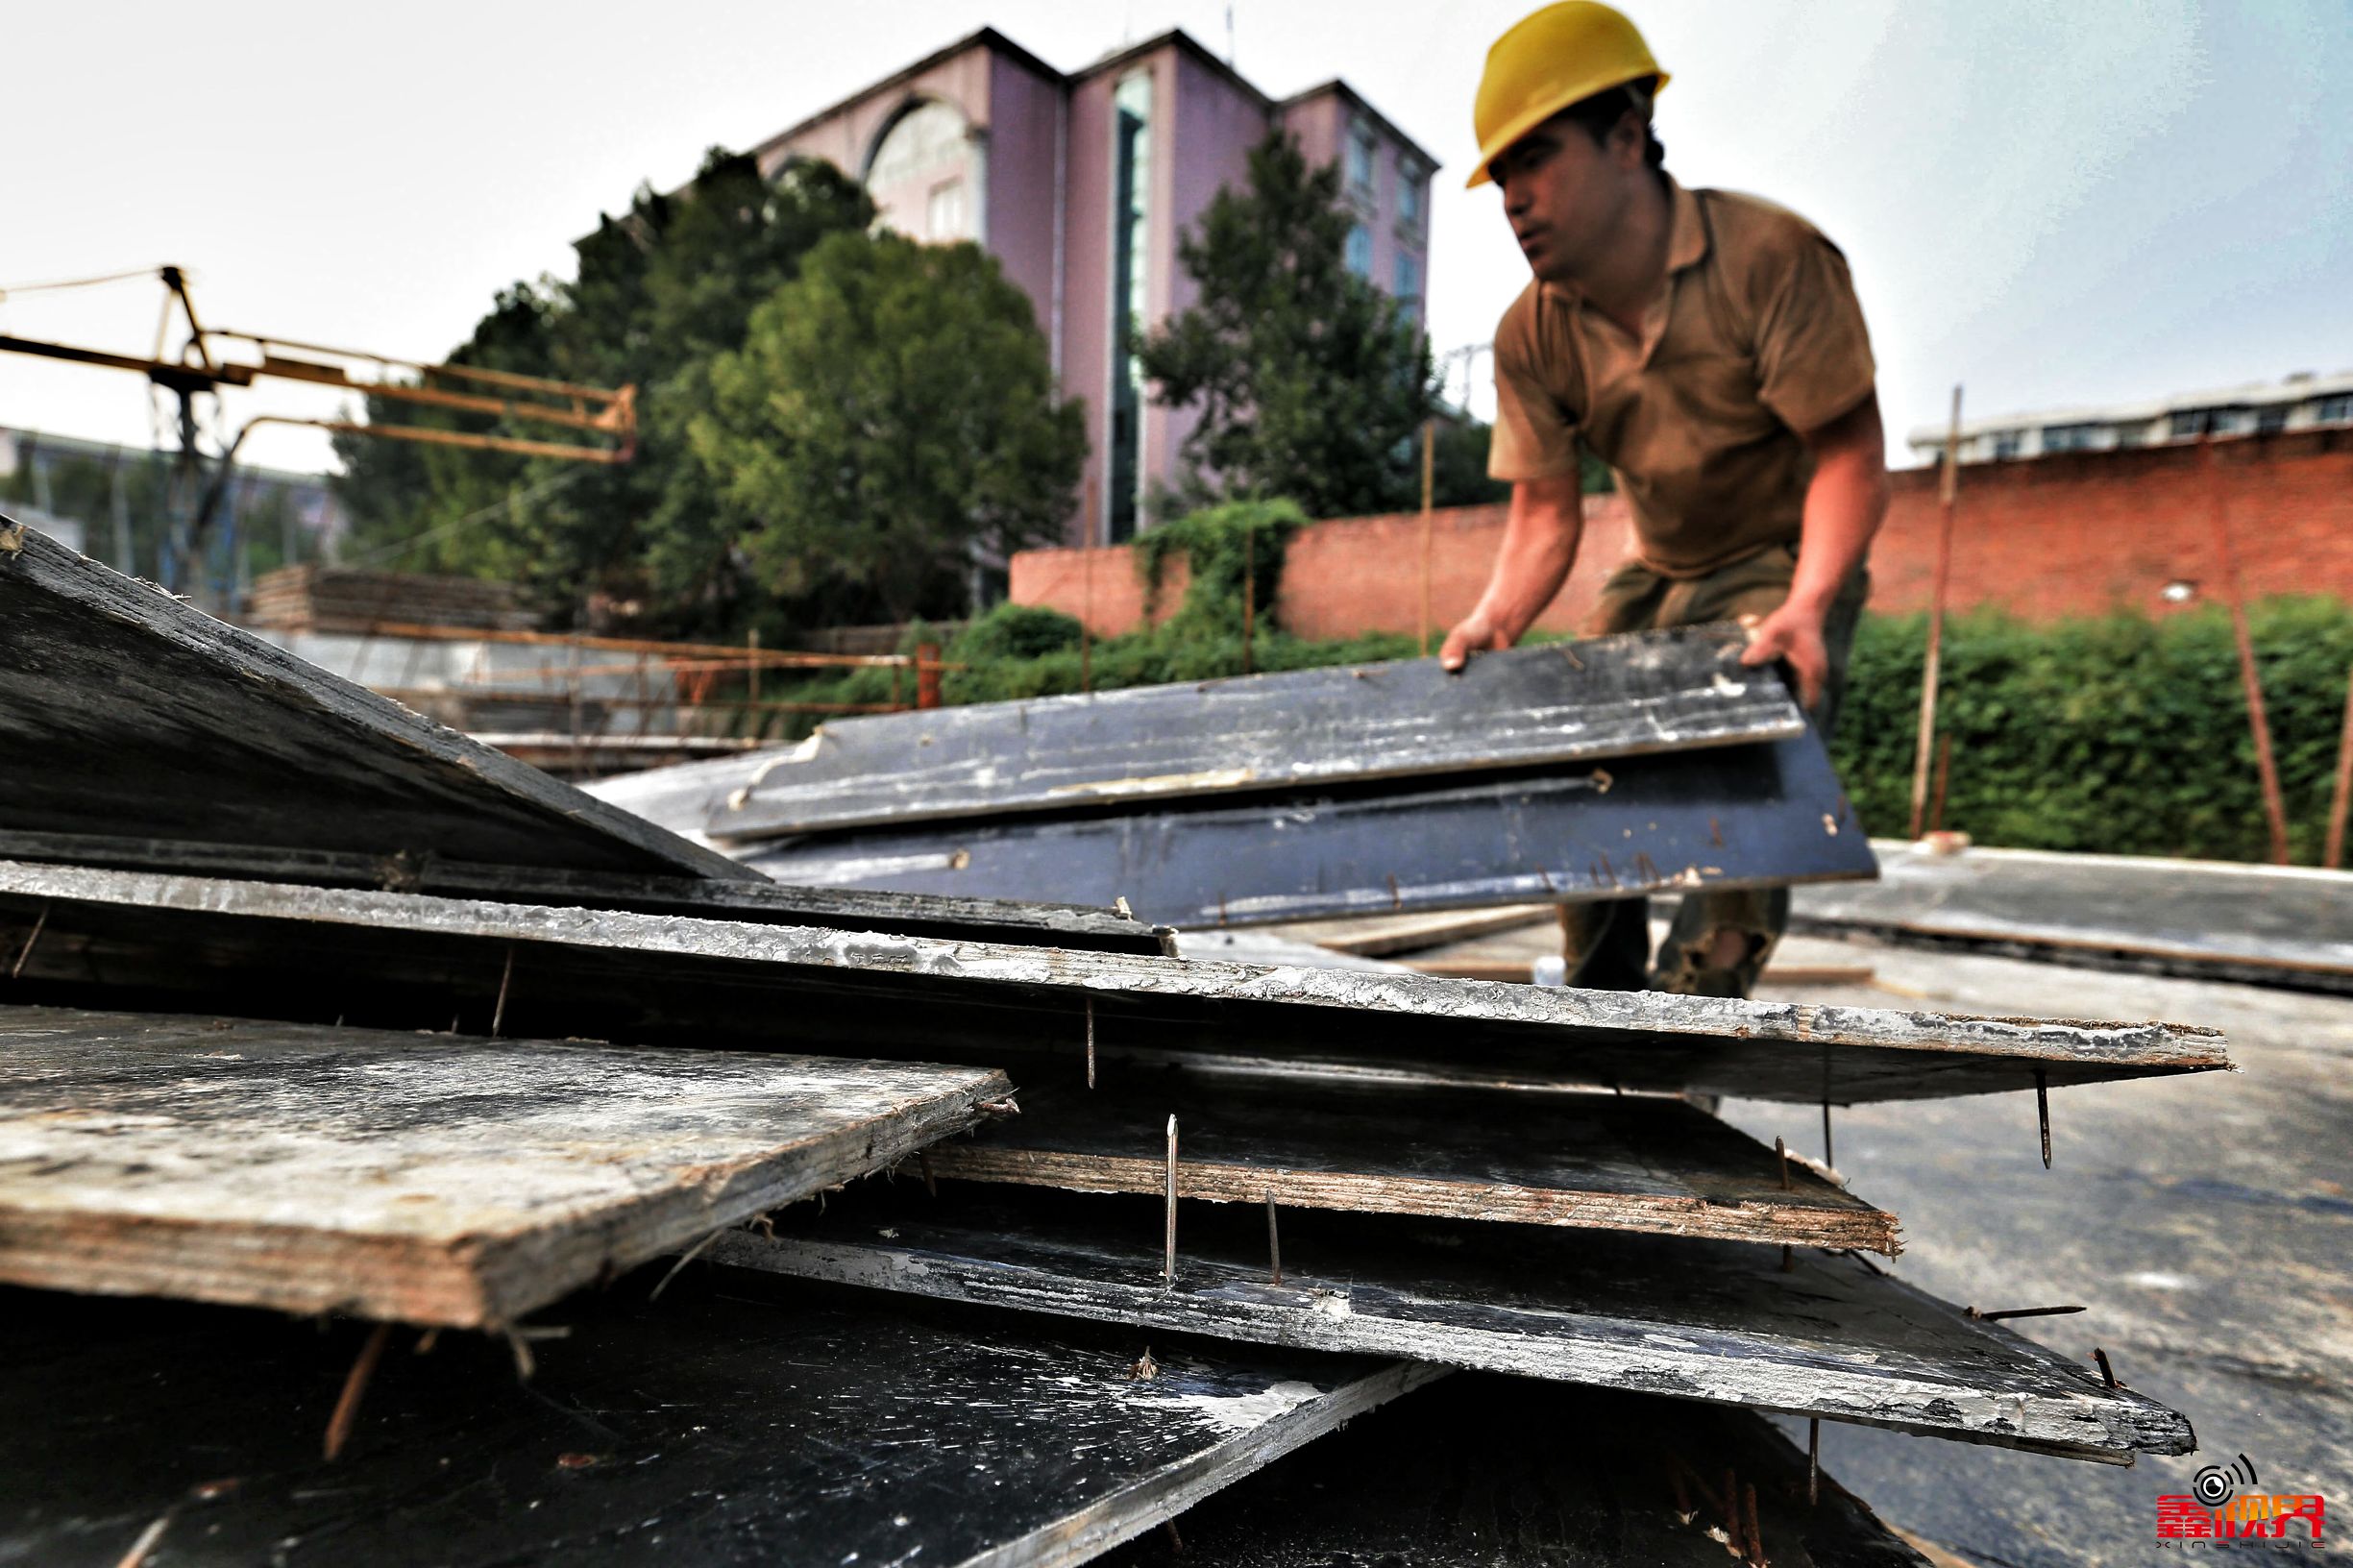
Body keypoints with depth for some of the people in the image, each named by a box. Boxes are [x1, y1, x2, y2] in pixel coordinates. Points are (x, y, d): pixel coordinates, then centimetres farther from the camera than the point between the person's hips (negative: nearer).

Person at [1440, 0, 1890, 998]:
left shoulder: (1771, 258, -23)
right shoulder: (1531, 336, -9)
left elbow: (1850, 455, -21)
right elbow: (1544, 512, -8)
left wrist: (1805, 607, -36)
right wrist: (1496, 620, -26)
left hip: (1787, 564, -5)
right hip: (1657, 578, 5)